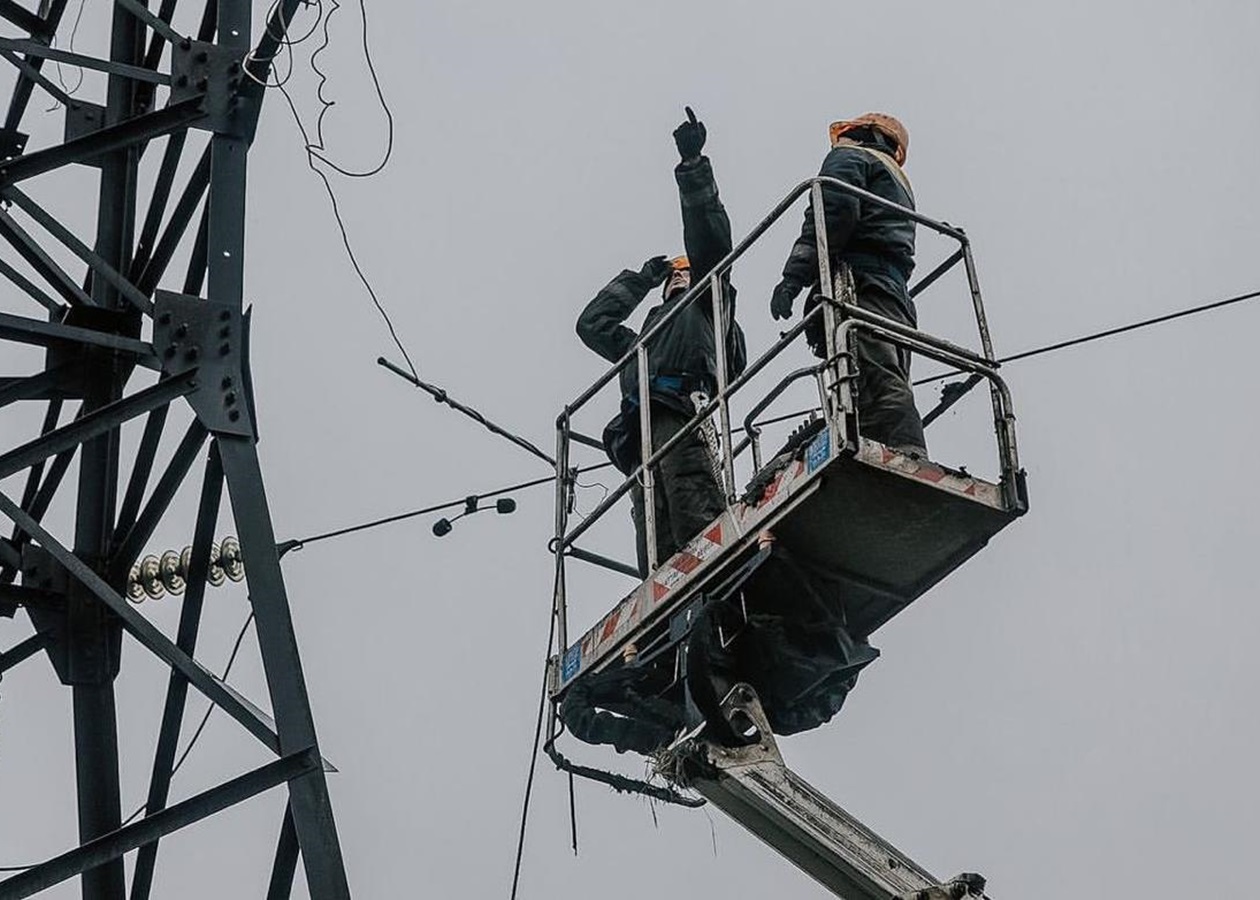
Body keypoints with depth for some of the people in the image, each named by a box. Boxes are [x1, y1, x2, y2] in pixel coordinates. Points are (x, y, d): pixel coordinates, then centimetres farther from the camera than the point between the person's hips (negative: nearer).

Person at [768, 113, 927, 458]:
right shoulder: (901, 185, 40)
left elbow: (832, 212, -6)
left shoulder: (848, 157, 14)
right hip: (898, 296, 8)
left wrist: (794, 275, -14)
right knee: (889, 388, -3)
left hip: (858, 288, -8)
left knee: (879, 386, -24)